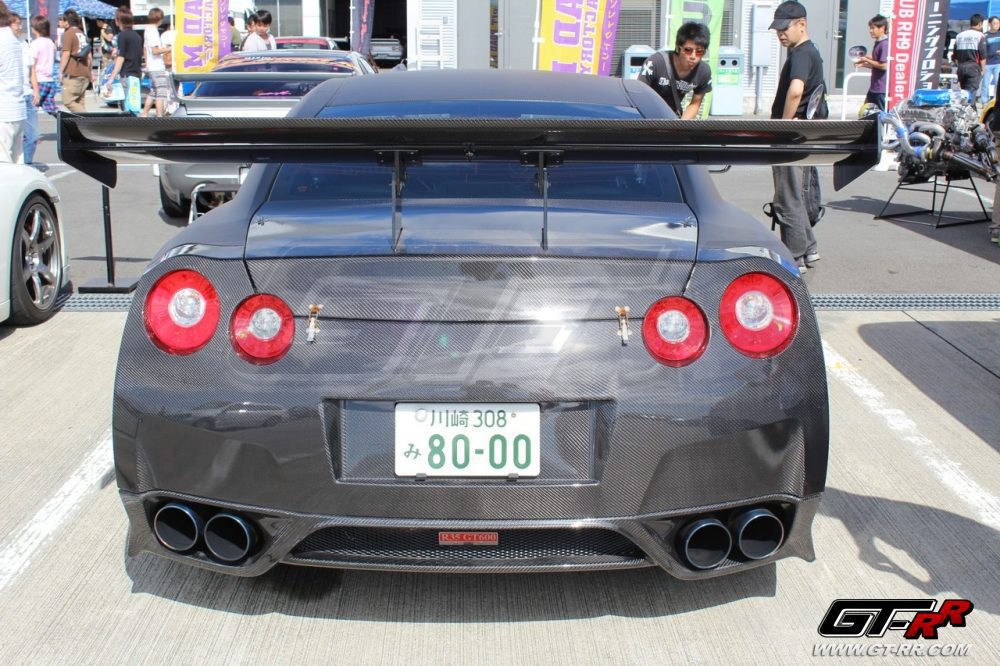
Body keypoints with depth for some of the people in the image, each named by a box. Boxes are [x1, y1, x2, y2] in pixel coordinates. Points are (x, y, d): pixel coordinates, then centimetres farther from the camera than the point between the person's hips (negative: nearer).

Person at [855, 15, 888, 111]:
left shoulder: (885, 44, -17)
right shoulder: (878, 43, 12)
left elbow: (884, 66, -22)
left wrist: (867, 60, -12)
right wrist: (863, 64, 6)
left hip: (881, 88, -10)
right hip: (873, 87, 10)